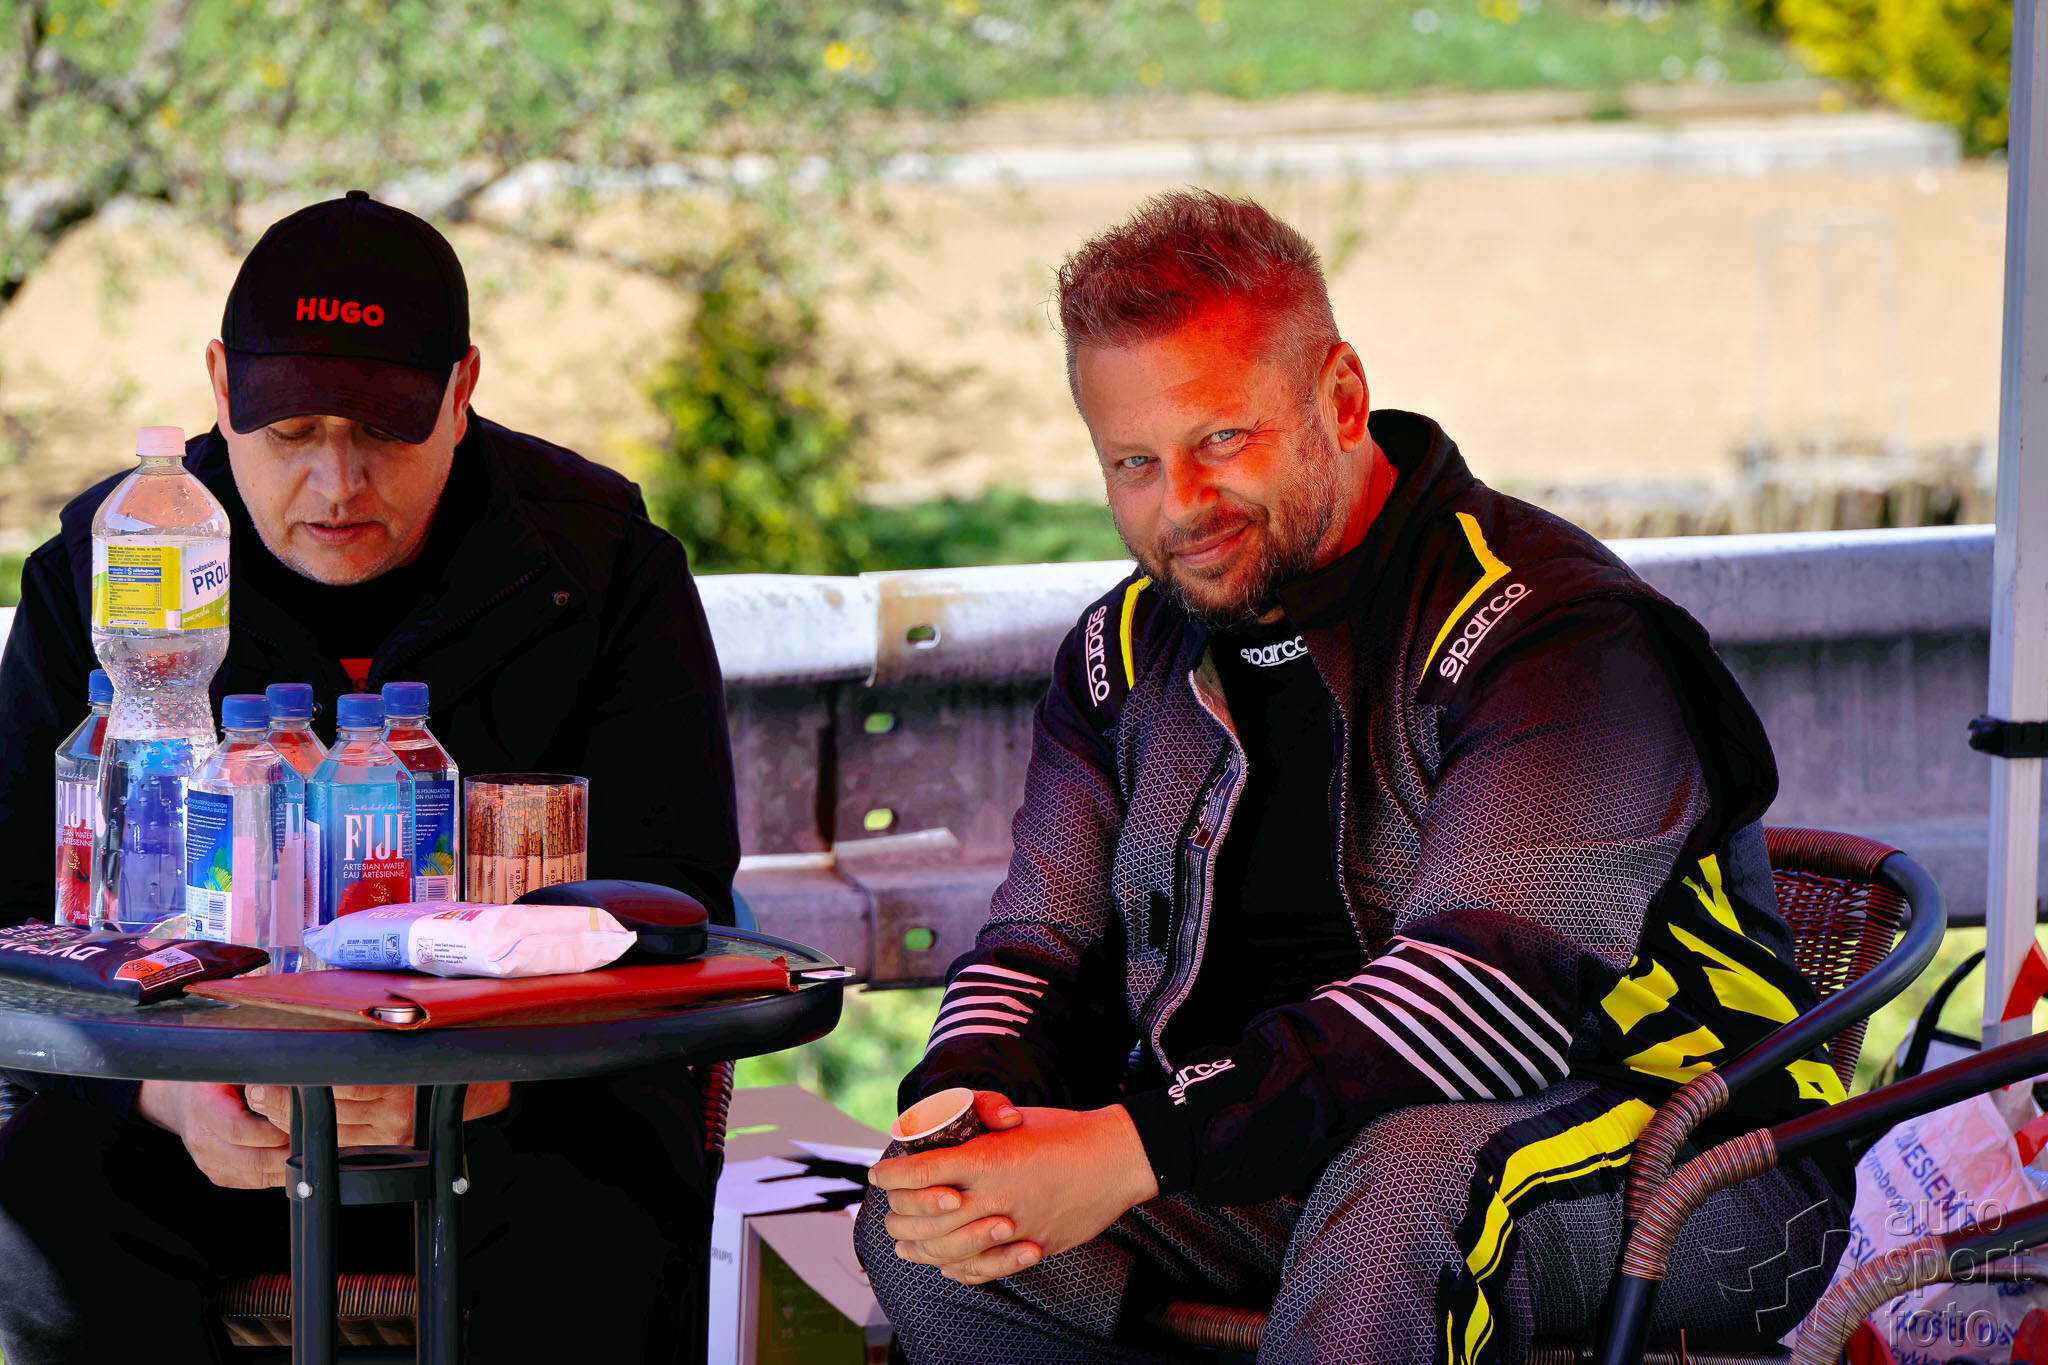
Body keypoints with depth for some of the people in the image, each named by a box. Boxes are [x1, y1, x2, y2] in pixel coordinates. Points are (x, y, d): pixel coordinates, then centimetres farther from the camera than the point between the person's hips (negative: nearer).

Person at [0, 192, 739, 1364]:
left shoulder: (599, 559, -3)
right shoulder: (100, 571, 1)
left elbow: (670, 902, -8)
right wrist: (168, 1091, -24)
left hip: (526, 1083, -2)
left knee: (606, 1230, -35)